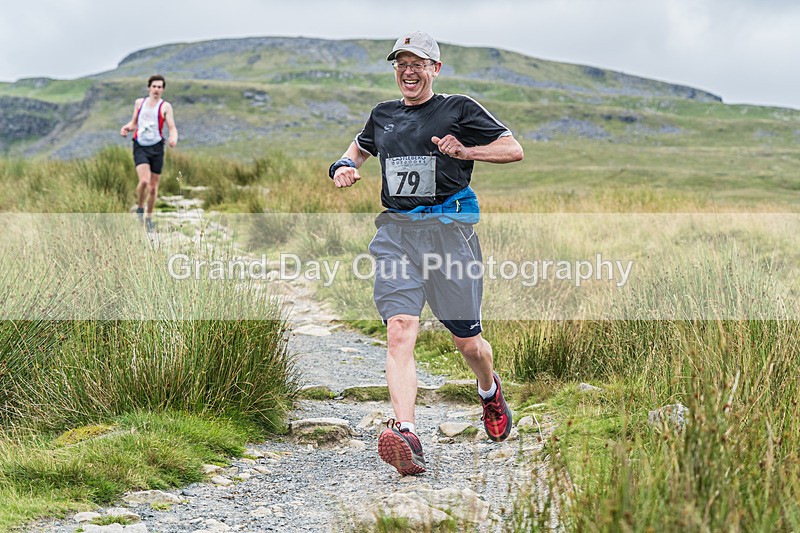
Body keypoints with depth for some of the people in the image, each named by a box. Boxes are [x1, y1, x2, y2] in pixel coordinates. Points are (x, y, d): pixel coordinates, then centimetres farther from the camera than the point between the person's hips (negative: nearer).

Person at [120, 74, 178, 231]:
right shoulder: (139, 103, 10)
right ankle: (139, 207, 6)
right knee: (144, 180, -21)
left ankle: (149, 216, 24)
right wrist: (127, 128, -1)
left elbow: (172, 127, -6)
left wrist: (174, 138, -28)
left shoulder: (165, 107, 1)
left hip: (156, 147, 0)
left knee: (153, 186, 4)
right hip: (140, 147, 0)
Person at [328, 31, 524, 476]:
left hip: (448, 228, -2)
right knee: (400, 331, -19)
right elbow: (360, 146, 36)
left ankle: (490, 391, 42)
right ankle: (406, 437, -31)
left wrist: (466, 151, -14)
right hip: (396, 231, 3)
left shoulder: (458, 109, 4)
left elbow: (514, 149, 2)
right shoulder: (382, 115, 17)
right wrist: (345, 166, 13)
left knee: (467, 342, 7)